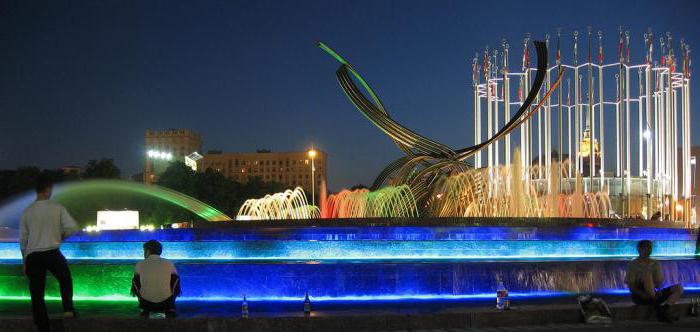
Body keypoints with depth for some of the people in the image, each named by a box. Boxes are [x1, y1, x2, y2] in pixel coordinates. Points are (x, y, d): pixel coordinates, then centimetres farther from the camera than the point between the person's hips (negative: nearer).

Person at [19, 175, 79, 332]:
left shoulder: (27, 212, 4)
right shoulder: (57, 208, -2)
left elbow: (22, 240, 9)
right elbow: (72, 228, -7)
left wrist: (25, 261, 19)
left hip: (32, 256, 2)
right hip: (52, 253, -1)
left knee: (37, 295, 8)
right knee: (65, 279, 27)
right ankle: (68, 309, 11)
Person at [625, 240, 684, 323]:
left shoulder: (655, 264, 13)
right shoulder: (633, 264, -1)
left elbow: (659, 283, 5)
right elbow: (631, 287, -8)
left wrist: (658, 291, -18)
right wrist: (645, 295, -23)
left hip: (654, 295, 5)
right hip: (639, 296, -5)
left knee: (679, 288, -11)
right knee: (647, 273, -29)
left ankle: (664, 308, -34)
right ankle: (658, 308, -35)